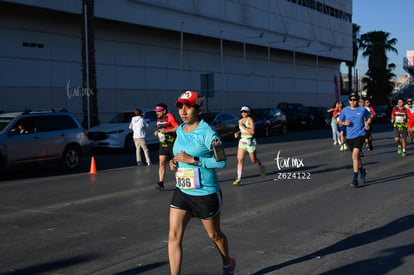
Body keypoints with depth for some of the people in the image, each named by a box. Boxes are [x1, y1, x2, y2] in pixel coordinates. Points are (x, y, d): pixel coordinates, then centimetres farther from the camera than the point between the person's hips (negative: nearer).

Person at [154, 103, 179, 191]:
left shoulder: (170, 117, -13)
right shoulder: (158, 118, 11)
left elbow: (178, 128, -18)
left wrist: (166, 130, -23)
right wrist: (157, 131, 6)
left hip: (172, 144, -7)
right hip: (163, 144, 7)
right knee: (162, 163, -4)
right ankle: (161, 183, -9)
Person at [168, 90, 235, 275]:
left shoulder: (207, 133, -17)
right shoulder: (180, 130, 5)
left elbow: (222, 162, -18)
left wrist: (192, 160, -25)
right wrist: (174, 161, 0)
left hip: (206, 194, -6)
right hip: (182, 192, 6)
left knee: (214, 235, 15)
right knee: (174, 235, -6)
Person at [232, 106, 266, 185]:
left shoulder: (250, 120, -12)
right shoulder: (240, 121, 8)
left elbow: (252, 132, -21)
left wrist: (244, 127, -25)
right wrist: (237, 133, 6)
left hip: (250, 142, -5)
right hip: (242, 142, 5)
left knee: (254, 160, 10)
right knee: (240, 160, -7)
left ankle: (261, 167, 43)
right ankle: (239, 178, -7)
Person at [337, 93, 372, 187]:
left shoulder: (362, 109, 0)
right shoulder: (345, 110, 4)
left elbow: (369, 117, 17)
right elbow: (339, 121, 13)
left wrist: (368, 124, -2)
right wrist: (344, 123, -8)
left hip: (360, 135, -4)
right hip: (349, 137, 4)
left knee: (355, 155, -19)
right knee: (356, 156, 18)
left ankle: (355, 179, -16)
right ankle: (362, 171, 46)